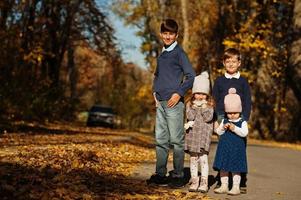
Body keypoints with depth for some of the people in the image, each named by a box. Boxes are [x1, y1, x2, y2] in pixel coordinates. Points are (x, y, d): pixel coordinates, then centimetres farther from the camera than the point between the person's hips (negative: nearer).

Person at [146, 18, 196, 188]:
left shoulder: (179, 53, -6)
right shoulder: (162, 54, 16)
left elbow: (191, 76, -11)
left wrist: (179, 93, -15)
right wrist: (155, 92, 14)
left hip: (174, 103, -7)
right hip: (160, 103, 8)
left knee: (176, 140, -2)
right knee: (161, 140, 9)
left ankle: (178, 176, 4)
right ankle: (160, 174, 16)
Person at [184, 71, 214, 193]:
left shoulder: (209, 105, 3)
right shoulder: (190, 104, 7)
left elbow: (208, 118, -10)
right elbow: (190, 116, -8)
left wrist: (204, 107, -11)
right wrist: (195, 107, -10)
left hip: (204, 134, -2)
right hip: (192, 134, 2)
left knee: (203, 158, -8)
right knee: (193, 158, 6)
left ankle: (204, 182, -6)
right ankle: (194, 181, 12)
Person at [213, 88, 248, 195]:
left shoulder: (242, 122, -3)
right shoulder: (224, 121, 8)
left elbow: (244, 133, -16)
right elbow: (218, 132, 4)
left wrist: (234, 128, -26)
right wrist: (223, 128, -15)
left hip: (236, 148, -4)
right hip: (224, 147, 4)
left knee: (235, 168, 0)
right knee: (223, 168, 7)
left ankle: (236, 187, 8)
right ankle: (224, 186, 18)